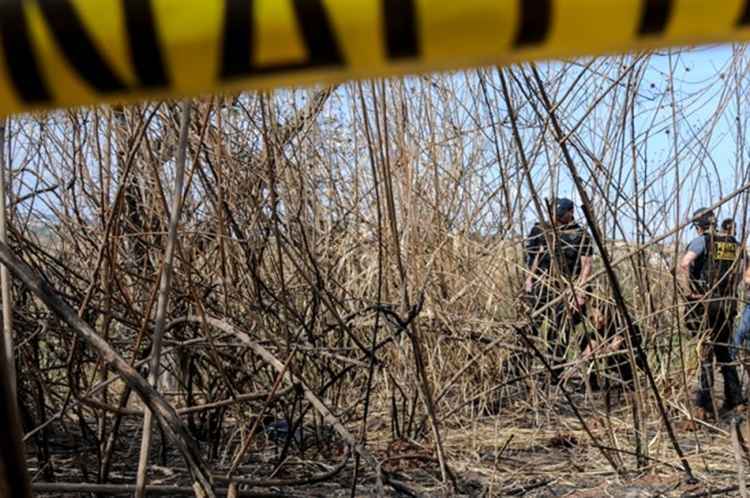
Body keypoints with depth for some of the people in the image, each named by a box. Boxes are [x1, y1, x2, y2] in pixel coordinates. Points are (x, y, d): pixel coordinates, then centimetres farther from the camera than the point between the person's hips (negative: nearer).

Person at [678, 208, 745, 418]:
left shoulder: (702, 241, -7)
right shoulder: (734, 244, 11)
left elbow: (682, 266, -21)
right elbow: (736, 275, 14)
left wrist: (689, 291, -15)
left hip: (706, 303, -5)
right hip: (728, 304, 5)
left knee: (705, 351, -1)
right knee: (724, 349, 16)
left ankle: (704, 403, 0)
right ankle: (733, 396, 16)